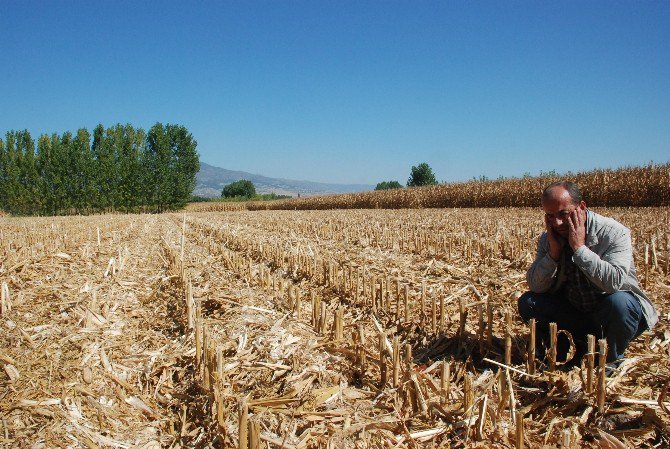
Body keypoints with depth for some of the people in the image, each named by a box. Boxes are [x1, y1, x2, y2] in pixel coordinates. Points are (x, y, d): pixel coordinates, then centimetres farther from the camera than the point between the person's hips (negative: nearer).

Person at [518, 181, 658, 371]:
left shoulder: (614, 232, -21)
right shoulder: (548, 238, -7)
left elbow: (614, 282, -37)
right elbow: (535, 286, -12)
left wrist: (579, 248, -33)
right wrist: (554, 252, -24)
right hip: (576, 310, 5)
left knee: (617, 302, -37)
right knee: (527, 302, -13)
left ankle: (613, 359, -7)